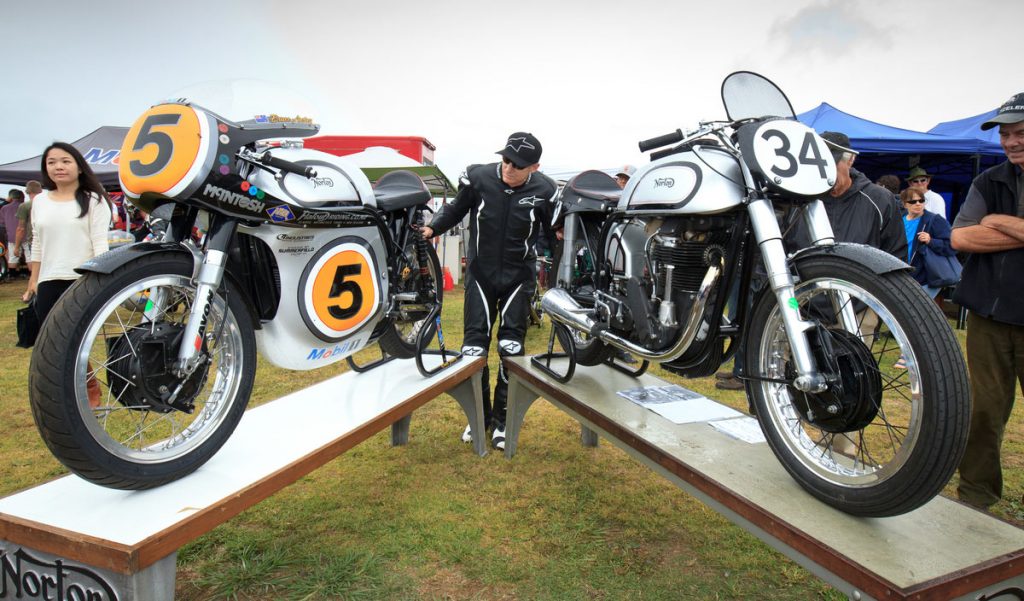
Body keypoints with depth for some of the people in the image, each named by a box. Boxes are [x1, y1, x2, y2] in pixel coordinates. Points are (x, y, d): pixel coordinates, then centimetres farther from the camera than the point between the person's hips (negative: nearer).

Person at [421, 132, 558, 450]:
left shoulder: (544, 191, -12)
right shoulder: (478, 177, -13)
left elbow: (555, 233, 1)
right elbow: (456, 209, 4)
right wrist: (433, 227, -10)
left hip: (518, 275, 0)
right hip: (480, 271, 1)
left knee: (511, 348, 2)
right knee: (474, 345, 0)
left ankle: (502, 420, 17)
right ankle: (478, 415, 20)